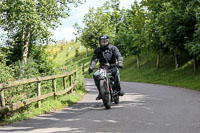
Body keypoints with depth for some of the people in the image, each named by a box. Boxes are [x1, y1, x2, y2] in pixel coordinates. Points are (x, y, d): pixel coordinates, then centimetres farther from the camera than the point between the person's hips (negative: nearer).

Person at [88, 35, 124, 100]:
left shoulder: (113, 48, 2)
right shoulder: (97, 50, 8)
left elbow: (119, 56, -13)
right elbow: (94, 59, -5)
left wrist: (120, 62, -37)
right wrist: (91, 67, -25)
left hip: (112, 67, -2)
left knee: (116, 72, -36)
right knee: (95, 75, -26)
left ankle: (119, 89, -19)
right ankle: (100, 92, -15)